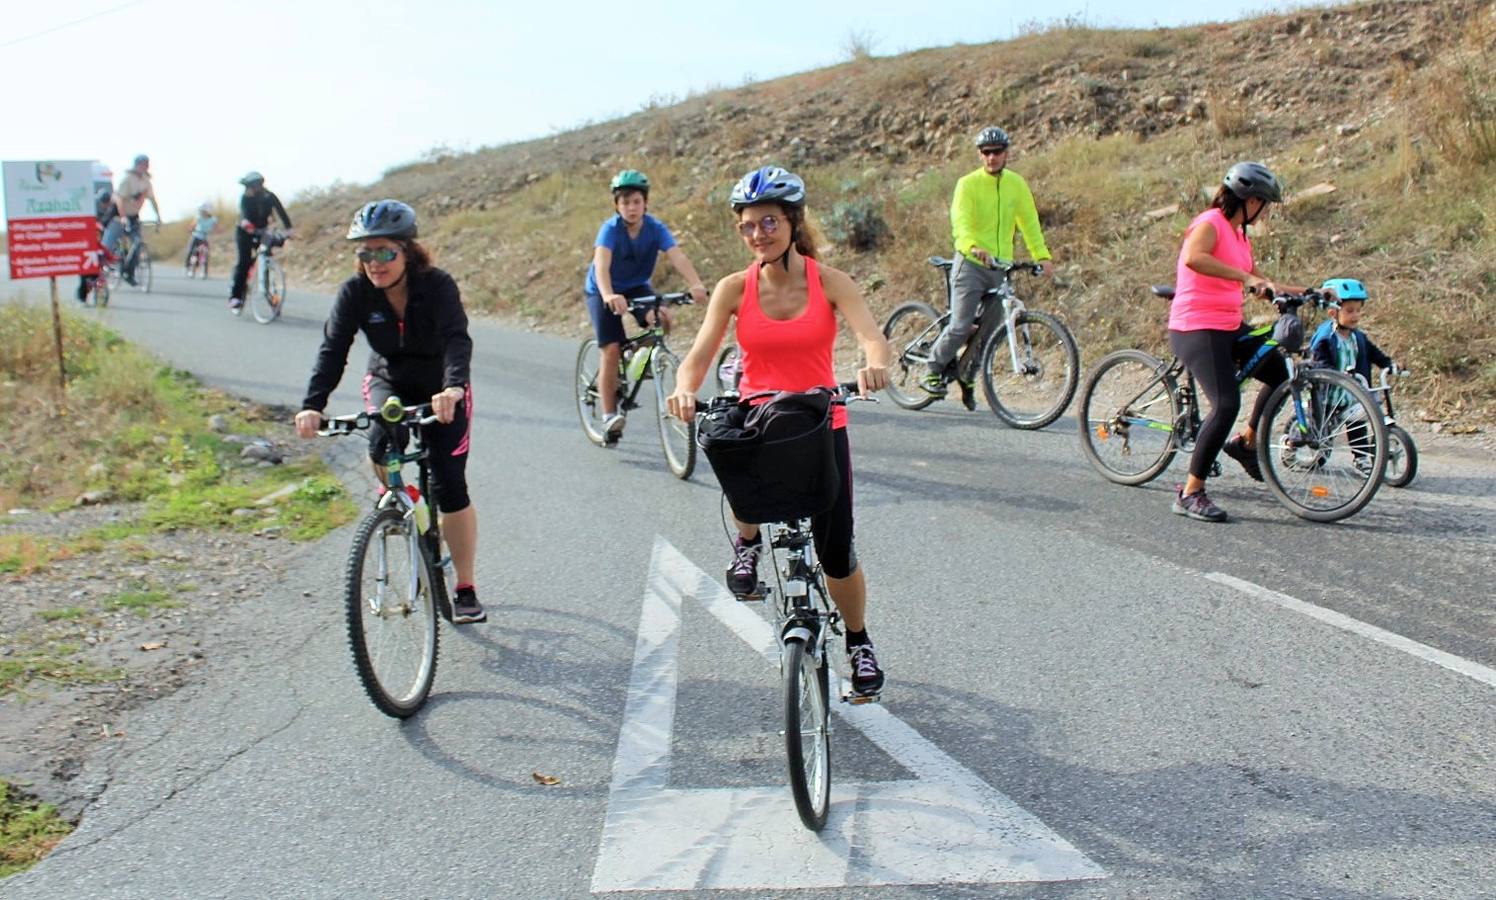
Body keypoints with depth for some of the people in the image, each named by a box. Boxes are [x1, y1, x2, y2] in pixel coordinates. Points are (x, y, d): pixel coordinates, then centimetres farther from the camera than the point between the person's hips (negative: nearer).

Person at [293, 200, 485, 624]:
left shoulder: (437, 285, -27)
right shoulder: (355, 292, -19)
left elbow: (457, 340, -41)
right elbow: (332, 350, -27)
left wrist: (453, 387, -62)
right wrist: (312, 406, -44)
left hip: (442, 391, -2)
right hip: (389, 382, 2)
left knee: (450, 485, -10)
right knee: (382, 442, -31)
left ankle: (465, 590, 4)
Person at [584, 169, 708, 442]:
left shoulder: (655, 228, -19)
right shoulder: (611, 229, -25)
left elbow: (678, 257, -33)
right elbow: (601, 265, -41)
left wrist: (696, 285, -52)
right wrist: (609, 296, -60)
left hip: (637, 286, 3)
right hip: (602, 291, -3)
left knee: (662, 319, -27)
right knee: (611, 350, -13)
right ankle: (610, 415, -4)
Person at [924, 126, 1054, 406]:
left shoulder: (1016, 183, 8)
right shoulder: (968, 183, -6)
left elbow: (1029, 221, 9)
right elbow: (960, 221, -20)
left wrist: (1041, 255, -4)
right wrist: (972, 246, -40)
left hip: (1000, 267, 5)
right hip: (971, 264, -4)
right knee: (960, 326, -11)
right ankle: (933, 371, 9)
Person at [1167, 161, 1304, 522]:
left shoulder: (1238, 234, 18)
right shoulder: (1210, 224, -11)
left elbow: (1259, 283, 28)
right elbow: (1192, 258, -34)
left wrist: (1301, 292, 20)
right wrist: (1245, 277, -36)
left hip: (1230, 327, 10)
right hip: (1196, 328, -10)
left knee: (1282, 373, 8)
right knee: (1226, 405, -20)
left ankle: (1246, 441, 26)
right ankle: (1190, 494, -13)